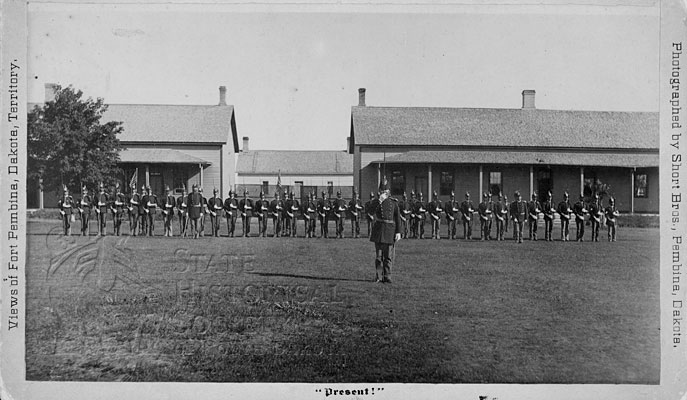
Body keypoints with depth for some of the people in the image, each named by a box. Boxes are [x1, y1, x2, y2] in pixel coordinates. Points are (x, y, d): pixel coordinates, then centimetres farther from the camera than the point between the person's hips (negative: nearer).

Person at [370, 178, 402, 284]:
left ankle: (387, 276, 7)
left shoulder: (393, 202, 5)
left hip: (390, 229, -1)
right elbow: (375, 214, -9)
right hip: (378, 229, 1)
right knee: (378, 255, 2)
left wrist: (398, 232, -4)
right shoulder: (376, 202, 8)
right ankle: (378, 276, 7)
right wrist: (380, 202, -16)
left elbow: (398, 218, 4)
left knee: (388, 255, 1)